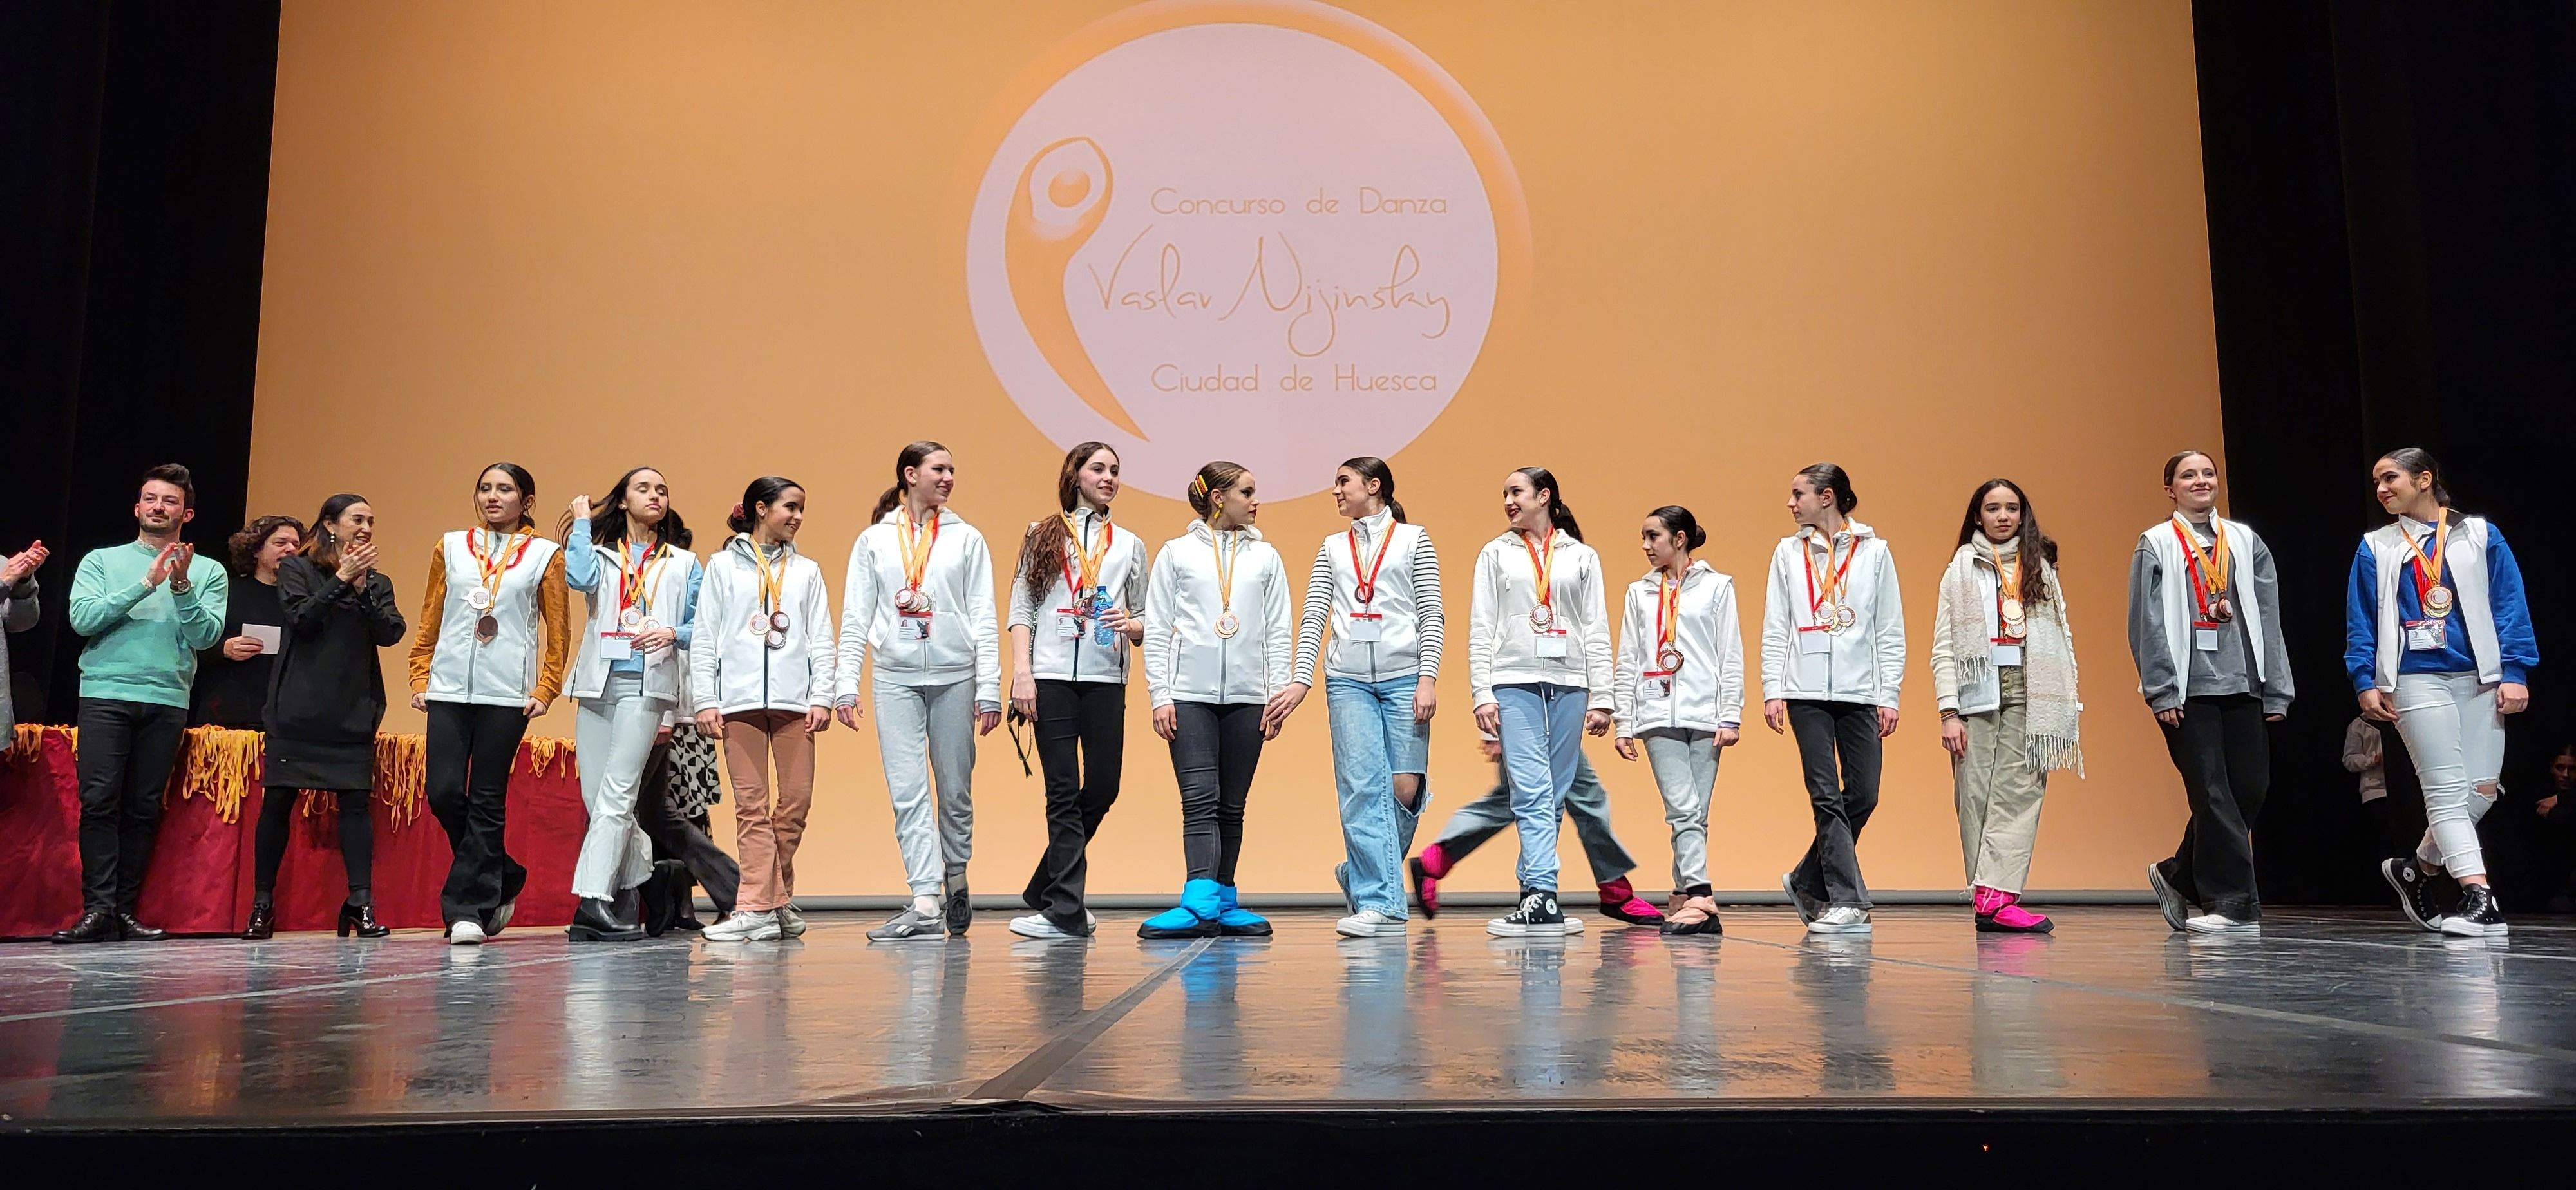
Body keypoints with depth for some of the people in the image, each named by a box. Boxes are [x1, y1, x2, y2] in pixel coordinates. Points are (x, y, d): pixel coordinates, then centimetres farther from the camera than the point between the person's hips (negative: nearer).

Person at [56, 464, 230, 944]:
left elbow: (207, 636, 1)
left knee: (144, 809, 1)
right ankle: (98, 908, -9)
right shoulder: (101, 561, 14)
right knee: (99, 801, -10)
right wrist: (145, 584, -9)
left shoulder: (209, 571, 13)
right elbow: (83, 618, -3)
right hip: (105, 693, -1)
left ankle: (126, 910, 5)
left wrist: (182, 587, -12)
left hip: (168, 700, 1)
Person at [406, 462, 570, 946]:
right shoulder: (450, 547, 13)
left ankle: (468, 909, 4)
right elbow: (429, 620, 15)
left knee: (486, 802, -2)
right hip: (449, 689, 3)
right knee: (444, 794, -4)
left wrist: (546, 689, -3)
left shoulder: (544, 556, 6)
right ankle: (502, 880, 18)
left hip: (507, 695, -3)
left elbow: (559, 630, 6)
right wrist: (419, 678, 7)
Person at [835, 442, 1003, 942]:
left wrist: (989, 687, -3)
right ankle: (926, 904, -8)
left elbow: (983, 619, 4)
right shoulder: (874, 540, 9)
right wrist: (845, 684, -2)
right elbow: (855, 618, 7)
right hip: (895, 678, 0)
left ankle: (955, 884, 25)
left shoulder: (967, 539, 8)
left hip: (955, 676, 0)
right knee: (908, 792, -6)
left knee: (955, 791, 6)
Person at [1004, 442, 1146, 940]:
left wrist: (1129, 625, -7)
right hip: (1052, 677, -3)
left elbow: (1144, 623, 16)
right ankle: (1067, 912, -2)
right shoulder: (1043, 536, 11)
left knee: (1102, 789, 1)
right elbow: (1021, 610, 4)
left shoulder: (1130, 545, 17)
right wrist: (1021, 673, -8)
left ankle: (1045, 893, 20)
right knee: (1064, 793, -4)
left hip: (1106, 680, 3)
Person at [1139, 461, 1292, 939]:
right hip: (1190, 694, -2)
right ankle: (1200, 904, -18)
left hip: (1248, 696, 3)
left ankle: (1223, 902, 12)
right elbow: (1156, 629, 4)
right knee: (1200, 800, -11)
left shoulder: (1265, 557, 13)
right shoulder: (1176, 553, 7)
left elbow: (1279, 631, 10)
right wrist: (1160, 696, -4)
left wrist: (1278, 694, 1)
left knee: (1232, 805, 6)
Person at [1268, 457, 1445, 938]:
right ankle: (1379, 904, -5)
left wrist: (1428, 678, -9)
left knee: (1405, 787, -5)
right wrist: (1300, 679, -1)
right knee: (1363, 789, -7)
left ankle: (1361, 876, 18)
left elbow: (1431, 615, 2)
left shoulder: (1413, 540, 8)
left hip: (1404, 677, -2)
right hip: (1348, 680, 2)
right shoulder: (1332, 548, 17)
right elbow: (1314, 616, 10)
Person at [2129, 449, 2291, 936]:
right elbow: (2146, 624, -1)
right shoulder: (2157, 544, 5)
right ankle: (2236, 904, 1)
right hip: (2188, 689, -4)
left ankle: (2180, 877, 20)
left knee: (2251, 789, 2)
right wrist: (2161, 691, -9)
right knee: (2214, 795, -5)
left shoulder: (2245, 541, 15)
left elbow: (2268, 618, 12)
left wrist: (2276, 690, 7)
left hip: (2243, 685, 4)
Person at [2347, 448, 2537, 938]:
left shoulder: (2480, 536, 9)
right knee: (2448, 790, -8)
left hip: (2480, 679, 2)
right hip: (2417, 681, -1)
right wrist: (2365, 682, -2)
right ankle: (2479, 898, -12)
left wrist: (2515, 672, -4)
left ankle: (2417, 870, 18)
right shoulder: (2376, 548, 9)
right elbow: (2361, 622, 7)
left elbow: (2510, 605, 4)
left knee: (2482, 790, -1)